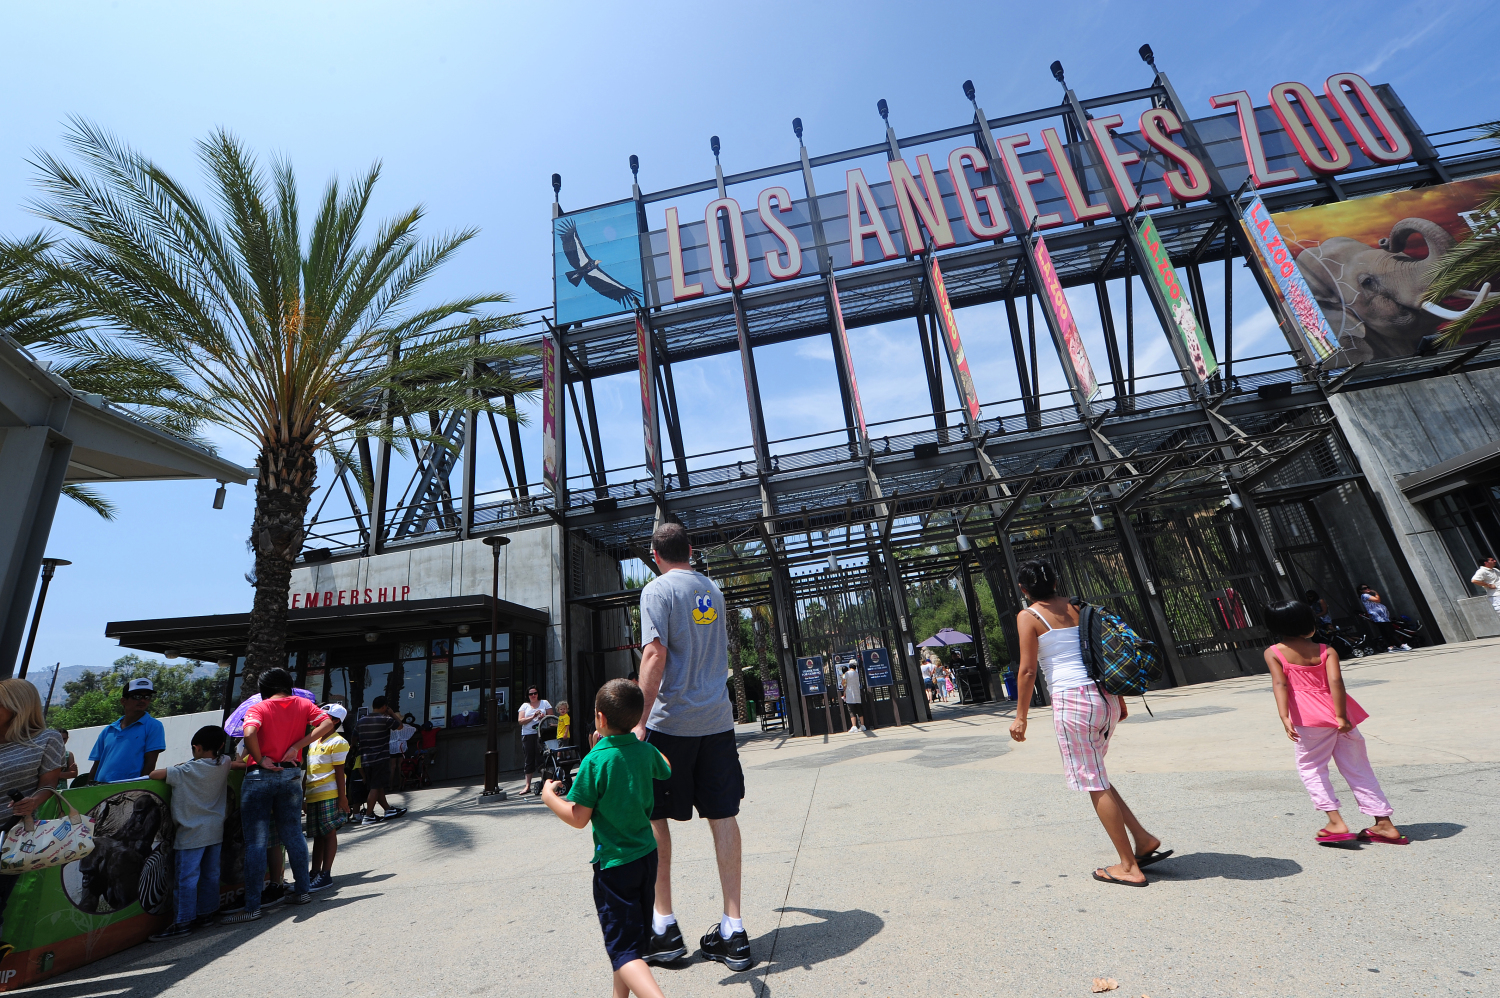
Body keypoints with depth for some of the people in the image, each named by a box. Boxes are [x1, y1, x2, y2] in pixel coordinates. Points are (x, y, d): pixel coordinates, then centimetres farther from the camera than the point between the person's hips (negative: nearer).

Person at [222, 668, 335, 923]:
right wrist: (296, 746, -2)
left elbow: (249, 733, -23)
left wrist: (260, 759, -10)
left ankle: (252, 906, 8)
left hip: (260, 776, -3)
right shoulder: (303, 704, 6)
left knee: (255, 842, 4)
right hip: (291, 774, 3)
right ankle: (302, 891, 23)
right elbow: (327, 723, -8)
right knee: (293, 835, 15)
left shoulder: (257, 708, -3)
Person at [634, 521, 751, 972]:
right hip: (717, 718, 6)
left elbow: (655, 654, -18)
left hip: (670, 720, -5)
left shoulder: (658, 589, -7)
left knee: (652, 814, 11)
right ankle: (733, 930, 15)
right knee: (723, 816, 8)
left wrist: (640, 722, -17)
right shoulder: (713, 590, 12)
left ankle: (664, 926, 19)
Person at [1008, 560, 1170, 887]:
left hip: (1072, 699, -7)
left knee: (1095, 784, 7)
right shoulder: (1078, 607, 11)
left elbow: (1028, 670, -9)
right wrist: (1119, 698, 24)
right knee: (1096, 777, 24)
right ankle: (1143, 839, 22)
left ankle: (1129, 866, 16)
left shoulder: (1029, 616, -6)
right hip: (1106, 696, 7)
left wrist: (1021, 716, -2)